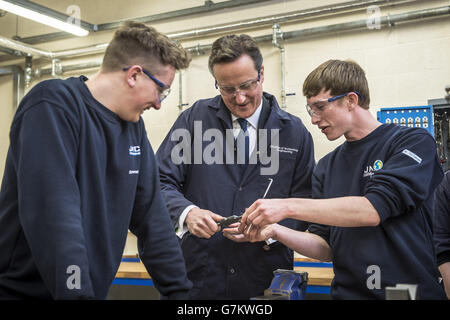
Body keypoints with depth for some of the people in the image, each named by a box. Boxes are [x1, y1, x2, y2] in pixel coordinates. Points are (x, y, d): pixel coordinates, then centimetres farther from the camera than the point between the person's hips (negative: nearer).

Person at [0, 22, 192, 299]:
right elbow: (53, 214, -26)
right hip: (26, 289, -7)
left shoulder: (134, 126, 6)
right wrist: (77, 292, -28)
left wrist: (180, 291, 2)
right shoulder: (53, 106, -17)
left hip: (95, 287, 7)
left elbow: (151, 216, 5)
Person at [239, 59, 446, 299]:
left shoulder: (413, 142, -2)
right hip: (348, 292, 4)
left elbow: (373, 210, -16)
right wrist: (275, 232, -6)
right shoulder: (326, 167, 12)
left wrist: (287, 207, -18)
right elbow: (326, 248, 10)